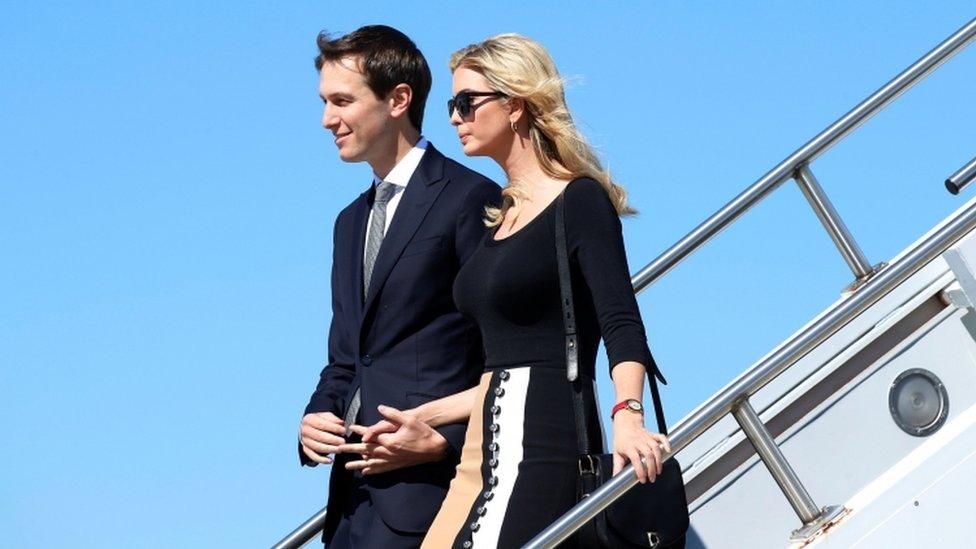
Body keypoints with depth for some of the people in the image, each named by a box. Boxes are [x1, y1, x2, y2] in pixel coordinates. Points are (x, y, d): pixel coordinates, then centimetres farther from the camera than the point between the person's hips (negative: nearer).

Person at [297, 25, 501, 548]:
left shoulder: (470, 199, -5)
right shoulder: (352, 221, 22)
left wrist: (447, 441, -17)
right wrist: (315, 417, 5)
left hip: (427, 478, -8)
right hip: (355, 481, 8)